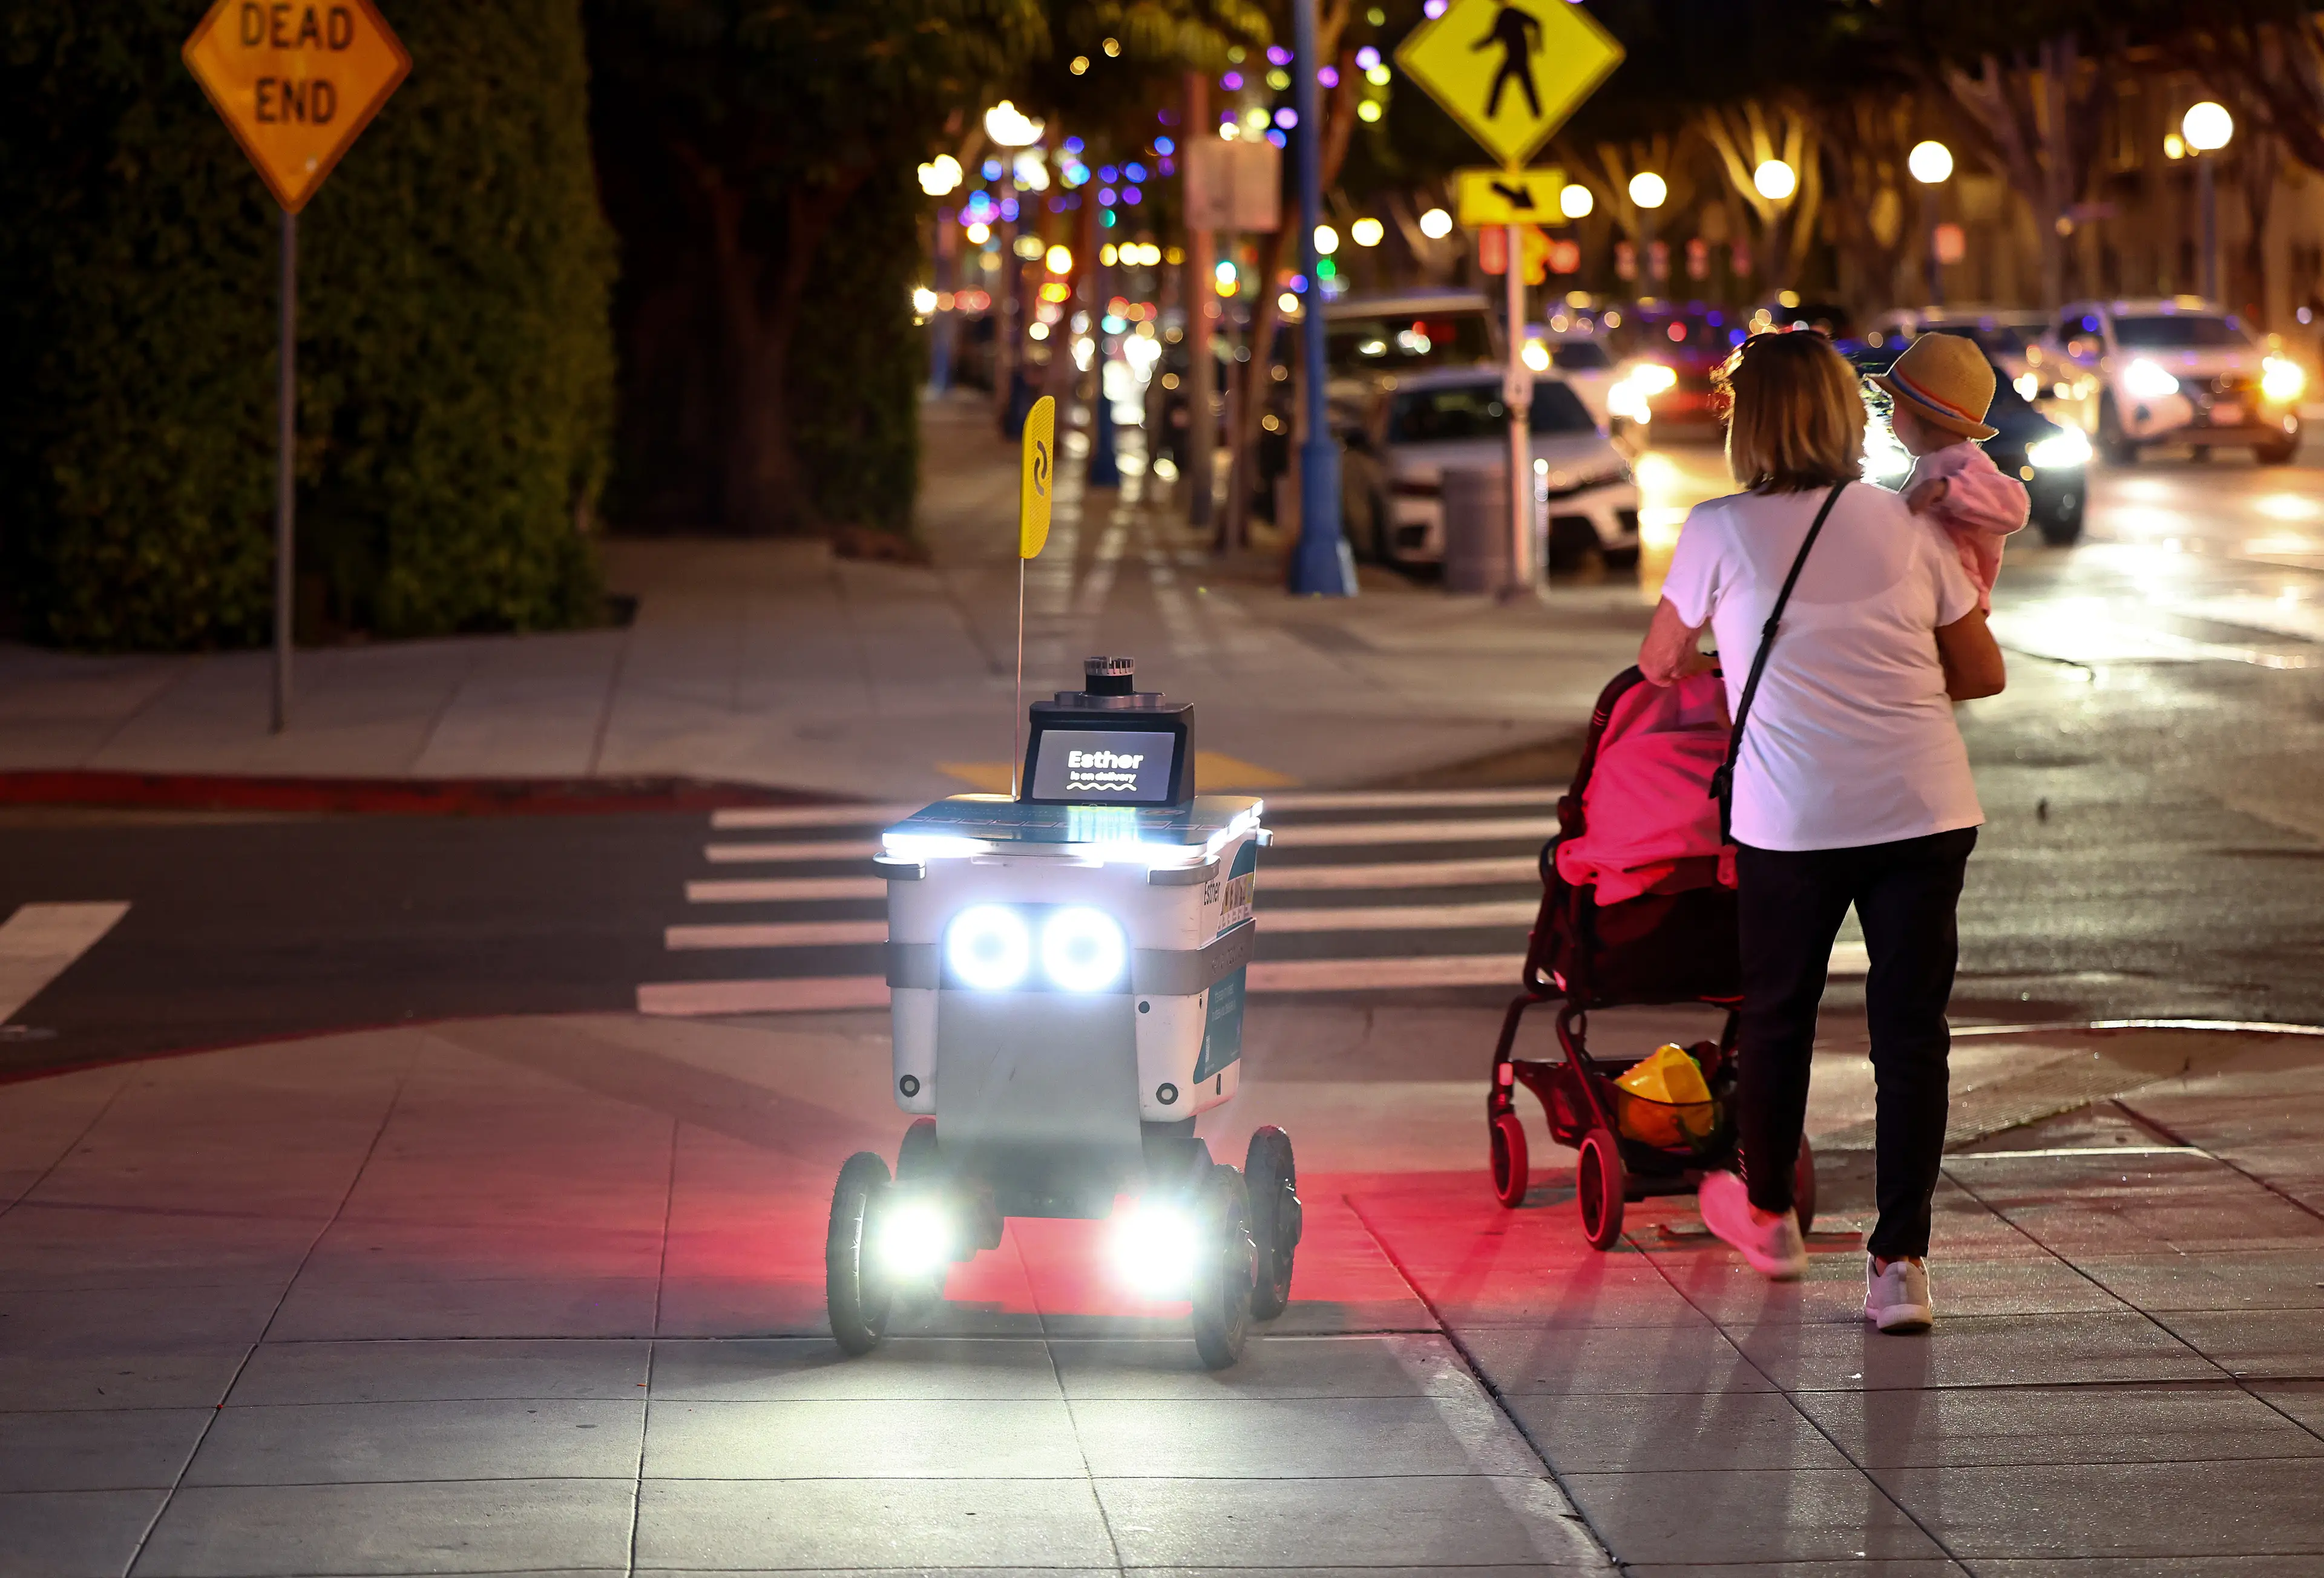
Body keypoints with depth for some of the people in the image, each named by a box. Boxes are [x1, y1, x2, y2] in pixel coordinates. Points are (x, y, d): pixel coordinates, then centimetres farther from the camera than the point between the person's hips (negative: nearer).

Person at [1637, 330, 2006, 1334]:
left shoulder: (1721, 532, 0)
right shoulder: (1904, 525, 6)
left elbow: (1659, 662, 16)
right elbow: (1982, 673, 13)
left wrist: (1694, 660, 39)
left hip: (1792, 823, -1)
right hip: (1925, 809, 1)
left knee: (1776, 1014, 19)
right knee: (1911, 1032, 3)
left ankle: (1768, 1213, 37)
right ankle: (1900, 1261, -3)